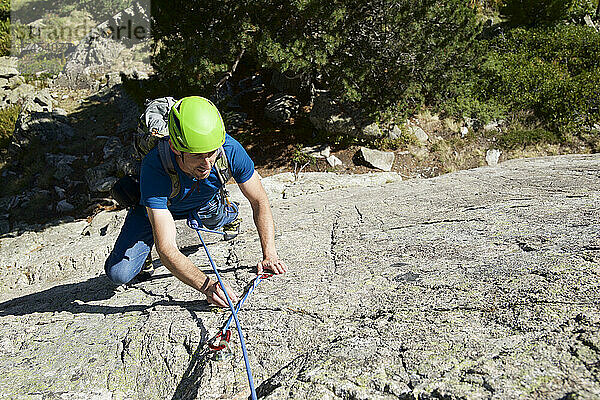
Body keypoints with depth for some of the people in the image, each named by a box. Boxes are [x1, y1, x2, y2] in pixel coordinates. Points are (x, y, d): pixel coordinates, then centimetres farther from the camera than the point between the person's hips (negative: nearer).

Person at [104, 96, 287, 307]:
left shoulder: (230, 149, -36)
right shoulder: (155, 167, -43)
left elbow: (260, 202, -23)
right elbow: (166, 250, -45)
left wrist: (269, 254, -34)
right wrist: (207, 286, -57)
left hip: (203, 202, 5)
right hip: (156, 207, -4)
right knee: (119, 274, -16)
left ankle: (228, 213, 13)